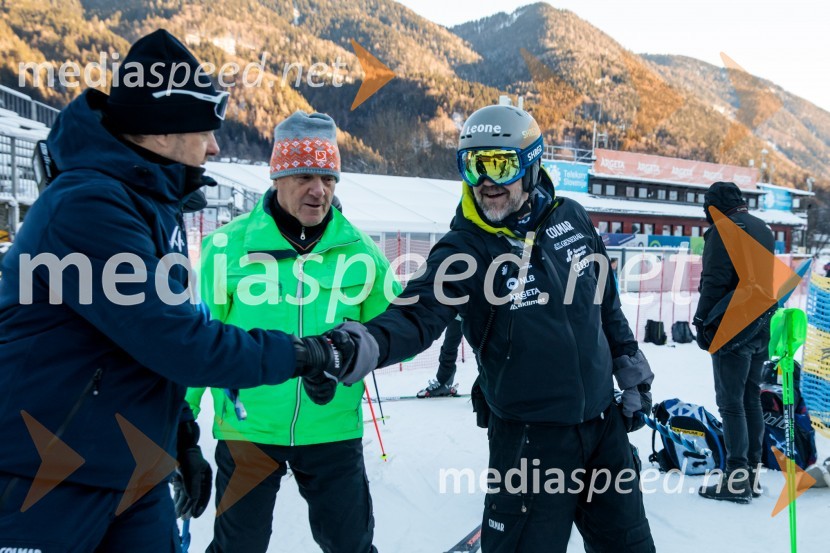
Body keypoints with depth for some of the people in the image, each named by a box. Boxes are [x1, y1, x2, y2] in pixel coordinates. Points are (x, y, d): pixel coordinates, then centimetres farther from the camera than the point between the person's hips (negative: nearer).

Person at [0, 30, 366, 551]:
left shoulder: (154, 204, 7)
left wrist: (183, 438, 13)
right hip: (45, 486, -8)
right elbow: (180, 343, -26)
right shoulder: (88, 205, -22)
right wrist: (305, 353, -16)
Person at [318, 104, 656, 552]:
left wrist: (629, 365, 18)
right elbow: (419, 314, -29)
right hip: (530, 438, -5)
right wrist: (367, 343, -49)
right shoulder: (464, 249, -15)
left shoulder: (571, 218, -2)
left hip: (604, 420, 5)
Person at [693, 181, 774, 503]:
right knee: (751, 399, 13)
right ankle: (752, 473, 18)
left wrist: (702, 321, -10)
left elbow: (714, 281, -16)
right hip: (761, 329, 9)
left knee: (731, 403, -6)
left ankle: (737, 480, -4)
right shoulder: (763, 229, 17)